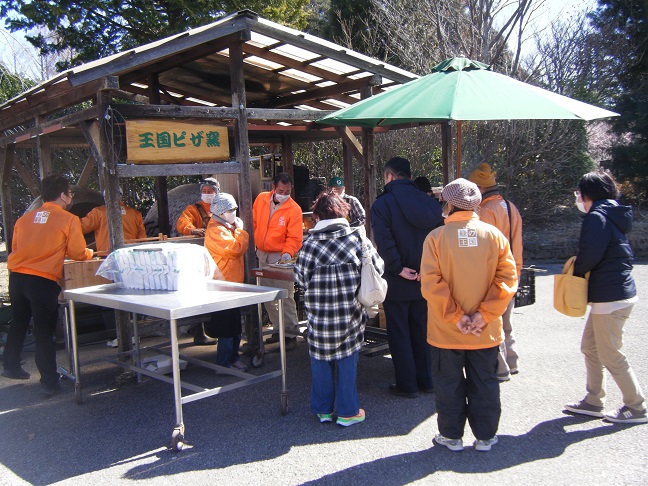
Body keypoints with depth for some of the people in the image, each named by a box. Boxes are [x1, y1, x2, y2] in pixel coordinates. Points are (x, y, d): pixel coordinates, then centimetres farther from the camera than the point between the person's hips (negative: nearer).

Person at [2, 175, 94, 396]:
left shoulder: (25, 218, 10)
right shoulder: (69, 219, -5)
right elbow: (78, 253, -4)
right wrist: (89, 253, 18)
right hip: (43, 281, -5)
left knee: (18, 323, 25)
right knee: (44, 332, 3)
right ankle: (49, 382, 8)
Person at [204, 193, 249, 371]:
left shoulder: (226, 227, 15)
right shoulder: (216, 230, -18)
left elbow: (241, 249, 17)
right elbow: (236, 248, -25)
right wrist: (240, 230, -14)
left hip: (233, 283, 11)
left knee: (235, 326, 18)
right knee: (226, 328, -4)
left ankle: (233, 358, 29)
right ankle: (223, 364, 5)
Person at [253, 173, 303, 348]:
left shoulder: (294, 209, -13)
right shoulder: (261, 199, 1)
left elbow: (295, 237, -15)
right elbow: (253, 222, 13)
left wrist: (288, 253, -30)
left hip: (280, 256, -6)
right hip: (261, 255, 6)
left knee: (285, 296, -8)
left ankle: (291, 333, 3)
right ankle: (278, 330, 27)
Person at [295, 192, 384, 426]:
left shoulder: (310, 242, -7)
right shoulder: (358, 238, -5)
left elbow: (301, 277, -5)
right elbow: (378, 267, 0)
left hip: (319, 313, 0)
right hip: (350, 311, 0)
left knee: (321, 359, 14)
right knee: (347, 360, 11)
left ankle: (323, 409, 25)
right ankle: (347, 411, 19)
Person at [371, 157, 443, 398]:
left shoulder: (382, 204, -11)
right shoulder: (429, 202, 2)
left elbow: (383, 240, -24)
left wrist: (398, 268, -17)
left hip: (397, 281, -5)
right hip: (424, 278, 5)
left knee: (399, 333, 8)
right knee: (421, 330, 18)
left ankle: (407, 384, 14)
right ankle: (425, 380, 27)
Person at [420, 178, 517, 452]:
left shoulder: (436, 237, -11)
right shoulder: (494, 235, -4)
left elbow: (431, 283, -16)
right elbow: (507, 279, -8)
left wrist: (455, 316, -12)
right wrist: (484, 315, -10)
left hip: (446, 331, -2)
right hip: (486, 332, 2)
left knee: (449, 384, 13)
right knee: (485, 383, 16)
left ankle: (452, 435, 24)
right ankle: (485, 437, 26)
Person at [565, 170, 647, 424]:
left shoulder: (597, 217, -15)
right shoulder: (615, 216, 14)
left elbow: (590, 254, -24)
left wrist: (576, 272, -4)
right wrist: (582, 272, 10)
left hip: (610, 296, -10)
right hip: (617, 291, 10)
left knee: (610, 356, 0)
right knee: (590, 347, 16)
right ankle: (593, 401, 25)